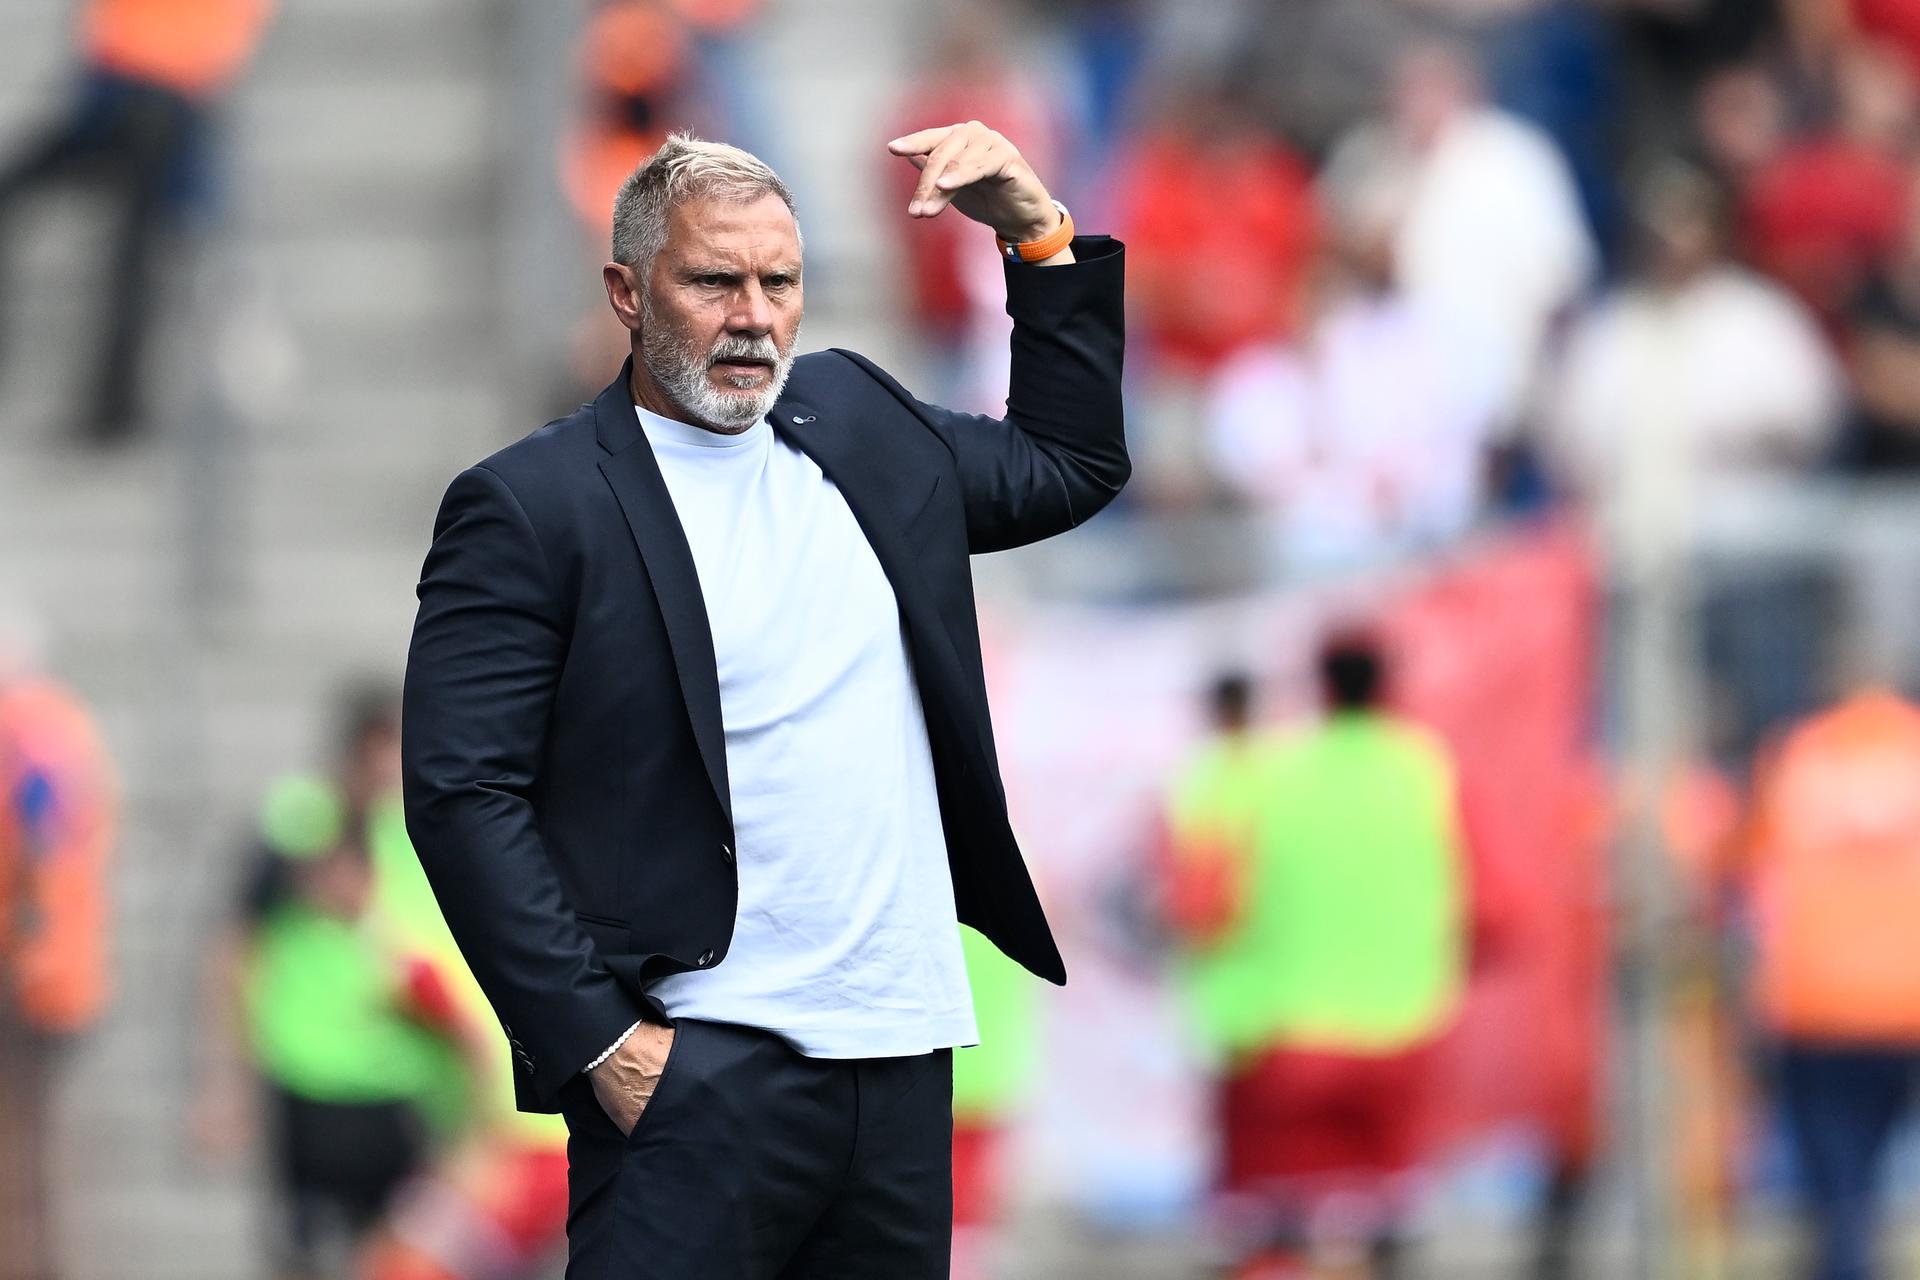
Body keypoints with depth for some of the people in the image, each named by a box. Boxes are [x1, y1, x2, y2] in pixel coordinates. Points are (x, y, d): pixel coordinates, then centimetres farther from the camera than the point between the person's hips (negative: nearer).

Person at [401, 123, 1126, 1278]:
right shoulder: (529, 507, -5)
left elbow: (1072, 465, 29)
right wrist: (599, 1043, -16)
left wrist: (1040, 233, 16)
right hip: (702, 1073, -6)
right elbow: (462, 794, -10)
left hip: (904, 1049, 6)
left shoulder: (854, 418, 15)